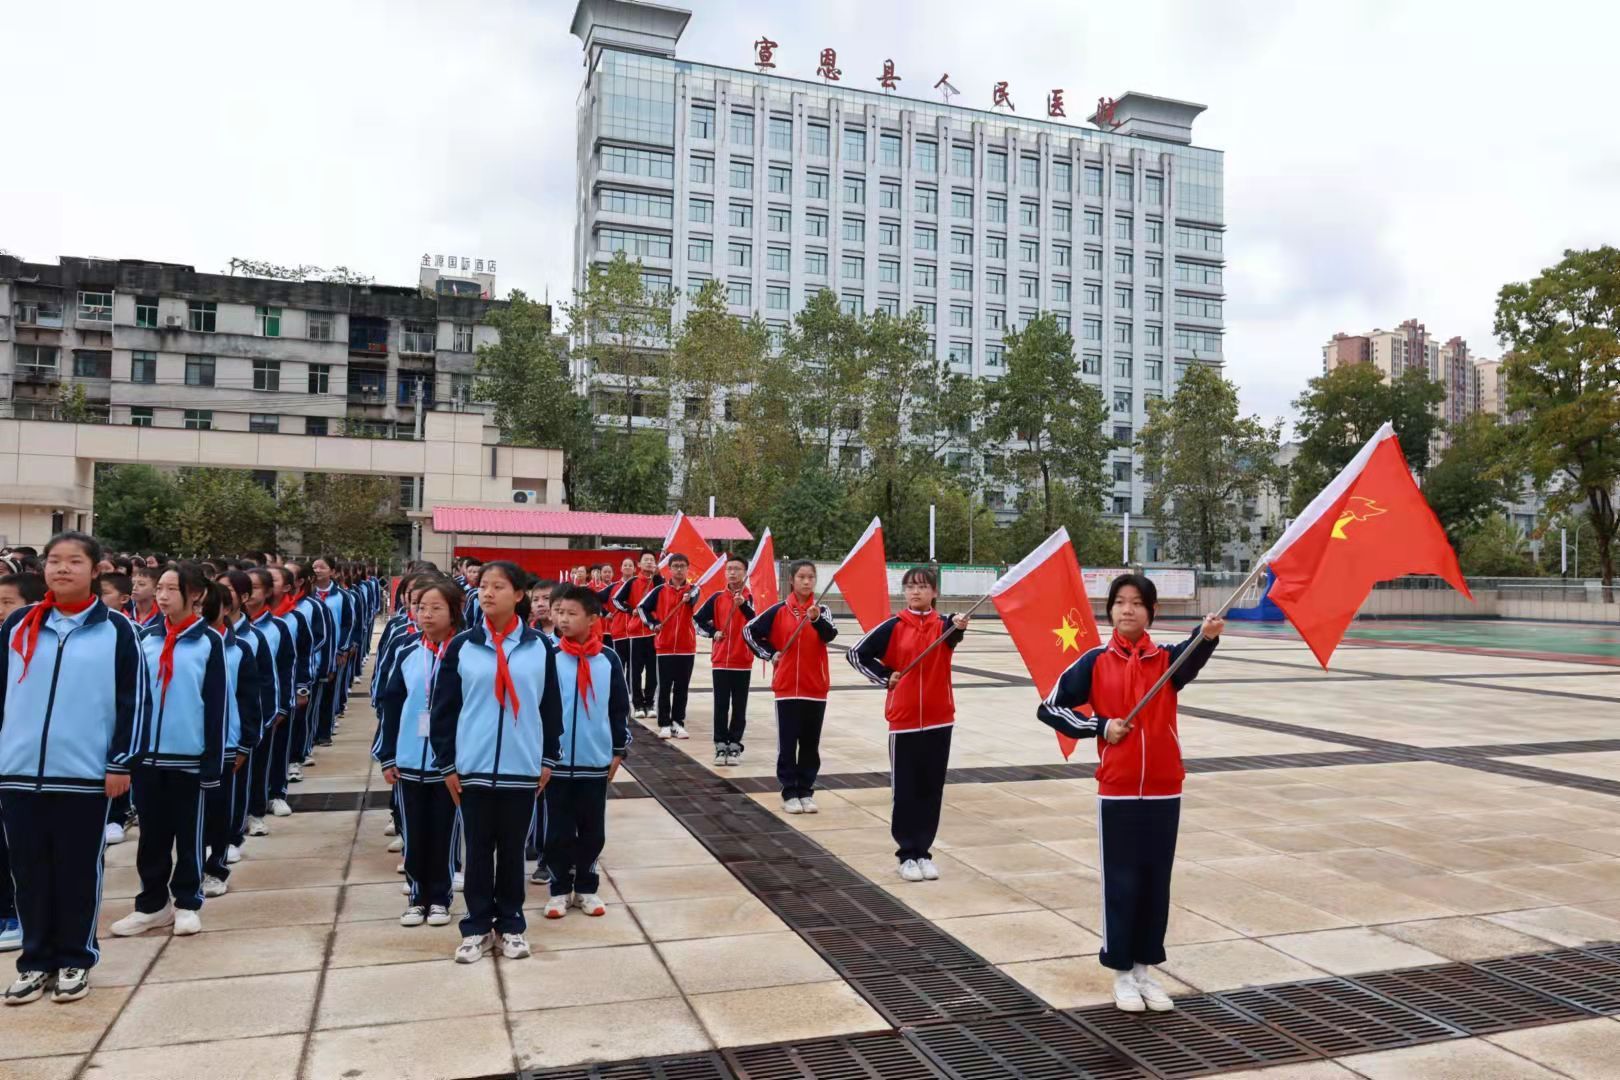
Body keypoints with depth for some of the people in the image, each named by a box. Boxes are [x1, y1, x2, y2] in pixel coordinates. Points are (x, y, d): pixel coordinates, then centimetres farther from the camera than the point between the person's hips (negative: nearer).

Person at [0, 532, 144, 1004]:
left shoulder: (117, 630, -2)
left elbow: (131, 701, -2)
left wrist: (121, 761, -6)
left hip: (85, 773, -3)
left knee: (79, 871, 7)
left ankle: (75, 959, 21)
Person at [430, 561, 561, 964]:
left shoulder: (539, 647, 0)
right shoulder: (462, 646, -2)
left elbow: (550, 705, 5)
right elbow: (444, 708, 1)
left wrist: (549, 758, 4)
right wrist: (447, 763, 0)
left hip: (523, 767, 0)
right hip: (474, 767, 0)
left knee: (513, 848, 11)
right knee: (478, 849, 9)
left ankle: (511, 923, 24)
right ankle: (477, 926, 22)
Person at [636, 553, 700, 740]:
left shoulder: (693, 589, 1)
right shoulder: (660, 589, 2)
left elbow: (693, 599, -23)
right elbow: (642, 607, 6)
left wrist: (688, 598, -46)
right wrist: (653, 624, -8)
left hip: (686, 646, 0)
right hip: (665, 645, 0)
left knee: (682, 687, 7)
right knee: (665, 687, 3)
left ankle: (678, 722, 15)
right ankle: (664, 724, 10)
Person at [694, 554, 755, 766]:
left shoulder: (751, 598, -4)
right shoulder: (717, 598, 3)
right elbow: (698, 619, 11)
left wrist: (743, 604, -35)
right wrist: (713, 632, -4)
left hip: (743, 662, -2)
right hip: (720, 661, 2)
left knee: (739, 707, 5)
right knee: (721, 706, 4)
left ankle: (735, 745, 13)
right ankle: (721, 745, 12)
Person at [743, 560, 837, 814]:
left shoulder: (822, 610, 0)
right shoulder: (779, 610, -2)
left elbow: (830, 634, -19)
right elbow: (749, 630, 6)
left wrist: (816, 619, -36)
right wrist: (769, 653, -1)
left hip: (816, 687, 1)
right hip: (787, 687, -1)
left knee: (811, 744, 9)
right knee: (787, 743, 3)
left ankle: (806, 792, 19)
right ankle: (789, 793, 11)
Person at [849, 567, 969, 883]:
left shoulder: (944, 624, -2)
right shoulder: (893, 627, -3)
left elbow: (953, 636, -27)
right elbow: (857, 654, 1)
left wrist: (960, 627, -48)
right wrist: (886, 677, -5)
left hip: (938, 719, 1)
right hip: (904, 719, -1)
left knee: (932, 788, 9)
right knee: (905, 789, 4)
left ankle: (923, 852, 21)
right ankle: (906, 855, 14)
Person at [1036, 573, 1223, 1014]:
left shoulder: (1168, 659, -3)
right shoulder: (1096, 661, -3)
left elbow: (1194, 656, -28)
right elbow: (1049, 708, 1)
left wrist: (1207, 635, -50)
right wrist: (1100, 726, -10)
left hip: (1163, 791, 1)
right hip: (1116, 792, -1)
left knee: (1156, 882, 11)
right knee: (1121, 883, 6)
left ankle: (1145, 967, 26)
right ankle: (1122, 973, 20)